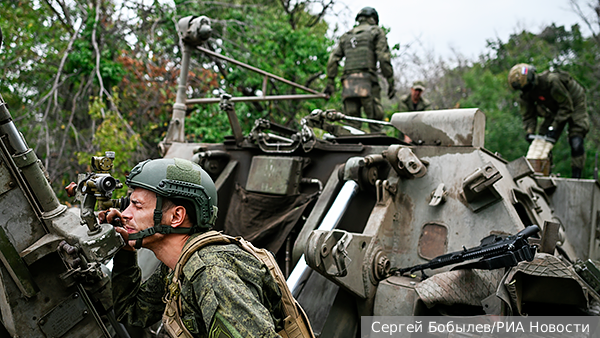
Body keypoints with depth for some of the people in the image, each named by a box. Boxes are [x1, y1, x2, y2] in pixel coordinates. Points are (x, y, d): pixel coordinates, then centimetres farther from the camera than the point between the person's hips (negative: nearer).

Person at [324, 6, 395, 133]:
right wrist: (390, 82, -3)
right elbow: (384, 57, -2)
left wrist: (330, 82, 15)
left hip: (348, 81, 4)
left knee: (352, 122, 3)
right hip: (367, 80, -4)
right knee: (375, 120, -4)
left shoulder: (346, 36, 24)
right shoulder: (376, 31, 11)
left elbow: (333, 59, 15)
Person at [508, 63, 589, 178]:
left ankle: (576, 177, -11)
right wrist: (529, 131, -26)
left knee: (576, 143, -18)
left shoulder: (551, 80, -36)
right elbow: (528, 116, -6)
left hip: (574, 105, -6)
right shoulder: (526, 93, -15)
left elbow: (567, 106, -29)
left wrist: (554, 127, -32)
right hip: (555, 110, 6)